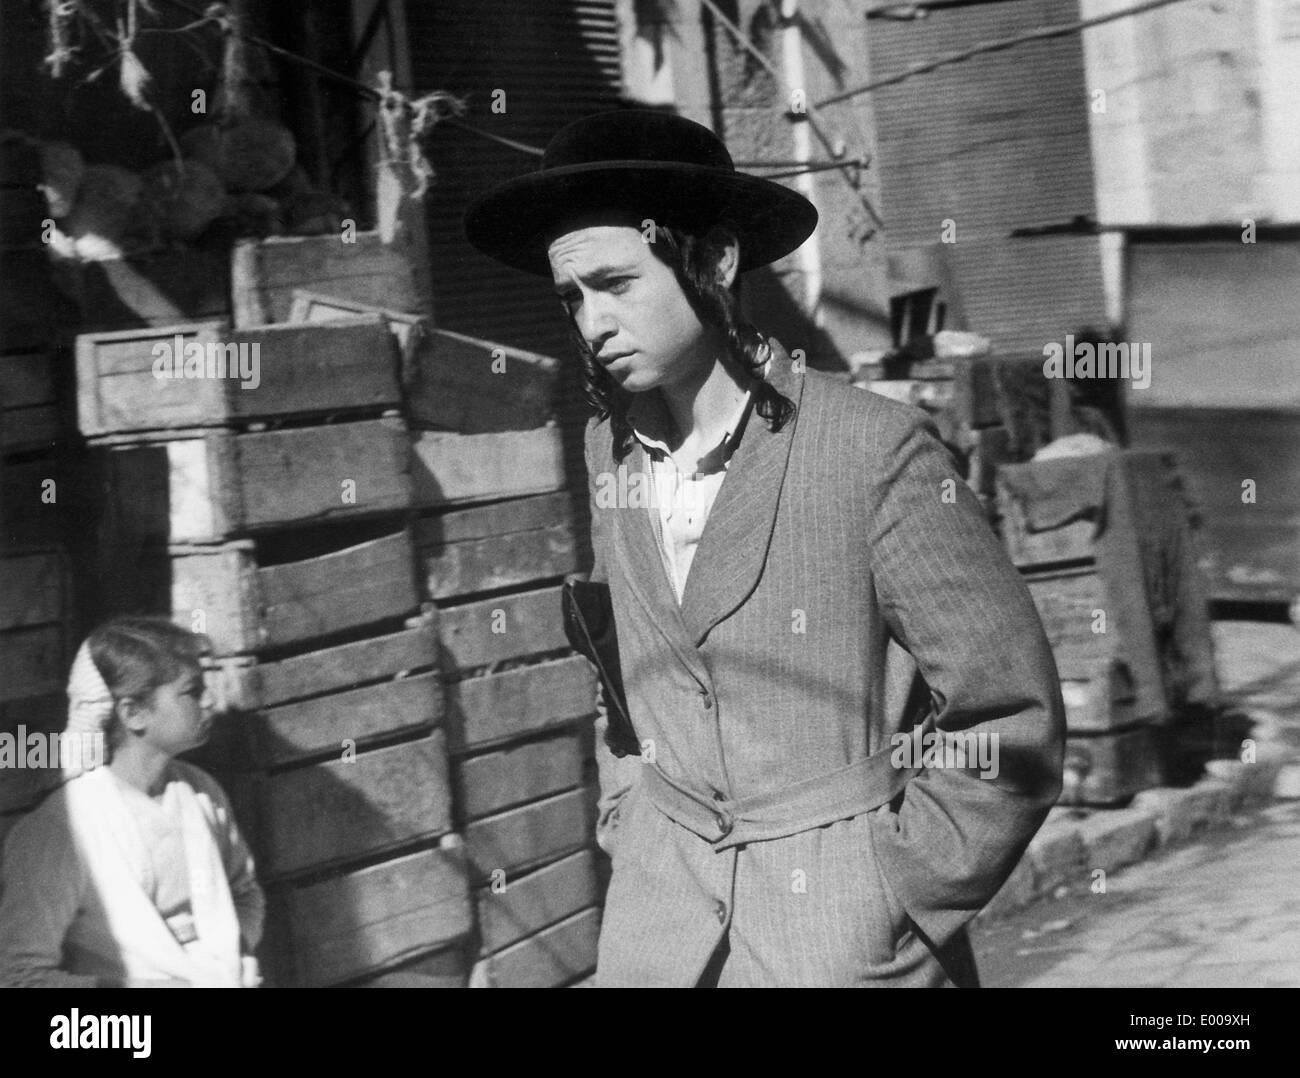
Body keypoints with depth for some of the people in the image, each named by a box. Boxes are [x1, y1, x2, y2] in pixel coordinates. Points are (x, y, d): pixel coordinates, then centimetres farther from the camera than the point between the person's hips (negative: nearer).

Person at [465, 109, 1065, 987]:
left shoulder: (875, 449, -15)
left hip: (844, 942, -4)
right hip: (658, 922, 5)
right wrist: (630, 826, 7)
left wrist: (887, 917, -12)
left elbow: (1012, 718, -12)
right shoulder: (610, 448, 1)